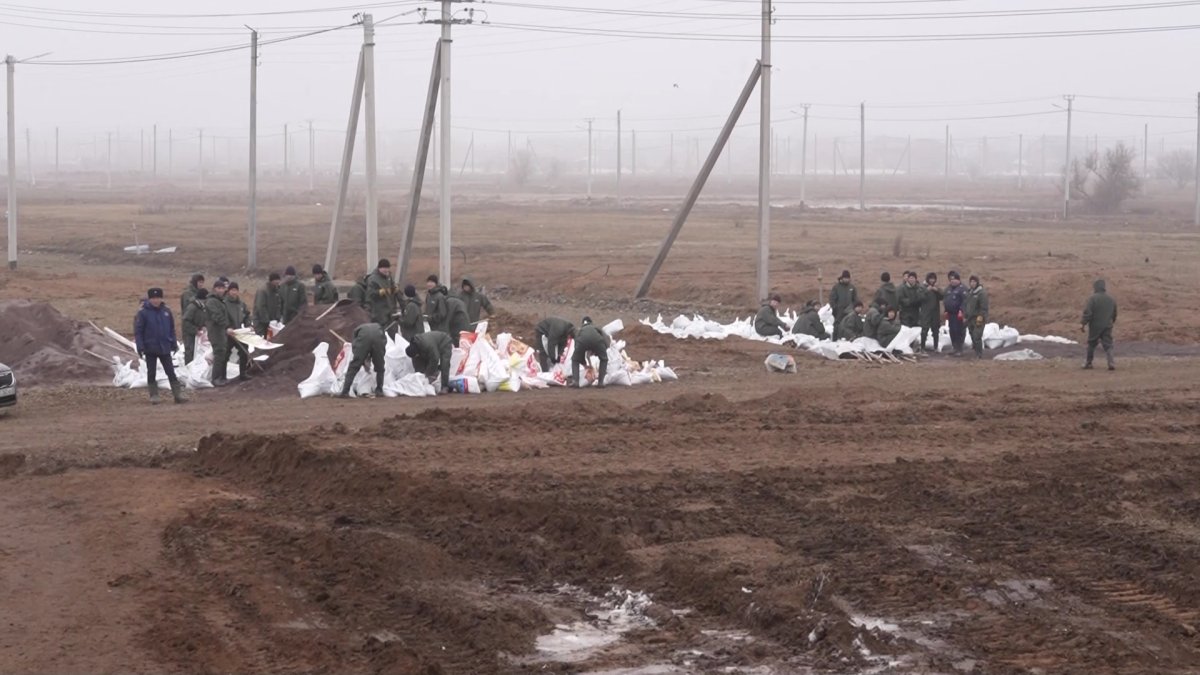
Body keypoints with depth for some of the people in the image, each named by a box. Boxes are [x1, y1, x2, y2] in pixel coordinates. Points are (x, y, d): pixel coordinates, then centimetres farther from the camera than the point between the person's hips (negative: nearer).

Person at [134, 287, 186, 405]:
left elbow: (171, 328, 9)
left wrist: (173, 343, 7)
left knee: (171, 372, 5)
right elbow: (138, 331, -9)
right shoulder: (143, 312, -10)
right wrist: (140, 347, -14)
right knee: (151, 373, 7)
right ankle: (154, 396, 14)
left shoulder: (166, 311, 0)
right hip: (150, 348, -2)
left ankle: (178, 395, 5)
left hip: (165, 347, 2)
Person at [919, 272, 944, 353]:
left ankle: (935, 347, 14)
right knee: (924, 330, -11)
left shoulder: (937, 288, 14)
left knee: (936, 331, 6)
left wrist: (937, 291, -13)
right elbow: (920, 298, -11)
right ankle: (922, 348, -9)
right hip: (926, 312, -4)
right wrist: (927, 291, -21)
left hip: (935, 312, 4)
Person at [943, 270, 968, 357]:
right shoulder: (948, 288, 16)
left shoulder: (962, 288, -10)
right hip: (950, 314, 9)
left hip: (958, 314, -9)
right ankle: (955, 348, 21)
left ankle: (959, 350, -5)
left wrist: (961, 312, -22)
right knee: (952, 331, 12)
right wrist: (946, 311, 17)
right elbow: (944, 299, 24)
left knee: (959, 332, -8)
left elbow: (965, 301, -17)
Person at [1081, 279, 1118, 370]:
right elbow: (1114, 314, 18)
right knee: (1108, 344, 3)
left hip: (1095, 326, -4)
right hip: (1107, 326, 4)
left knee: (1091, 344, 11)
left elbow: (1087, 312, -16)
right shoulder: (1111, 299, 7)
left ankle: (1088, 363, 19)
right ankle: (1111, 362, -13)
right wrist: (1112, 321, 35)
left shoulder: (1093, 298, -11)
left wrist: (1084, 324, -10)